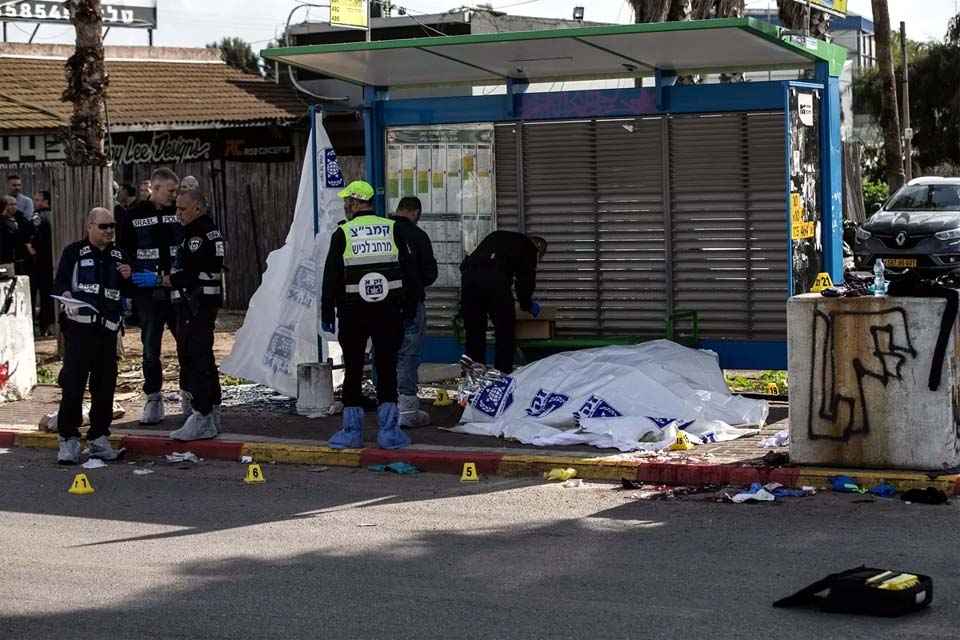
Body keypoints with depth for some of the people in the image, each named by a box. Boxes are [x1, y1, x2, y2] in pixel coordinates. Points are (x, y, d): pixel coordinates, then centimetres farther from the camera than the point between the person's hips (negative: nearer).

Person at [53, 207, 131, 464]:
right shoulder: (74, 252, 5)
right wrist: (65, 293, -20)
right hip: (79, 327, -4)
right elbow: (59, 282, 2)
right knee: (72, 382, -9)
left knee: (105, 385, 5)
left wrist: (127, 278, 1)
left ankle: (99, 438, 14)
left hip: (107, 328, 4)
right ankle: (69, 439, -4)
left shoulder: (119, 256, 18)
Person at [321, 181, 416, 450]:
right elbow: (407, 273, 5)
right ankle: (388, 430, 2)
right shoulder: (393, 230, 2)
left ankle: (352, 430, 8)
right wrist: (409, 312, 10)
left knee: (353, 370, 6)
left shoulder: (343, 234, -5)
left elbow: (331, 278, -3)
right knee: (387, 369, 6)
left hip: (352, 314, -2)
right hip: (388, 313, 2)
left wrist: (327, 314, 4)